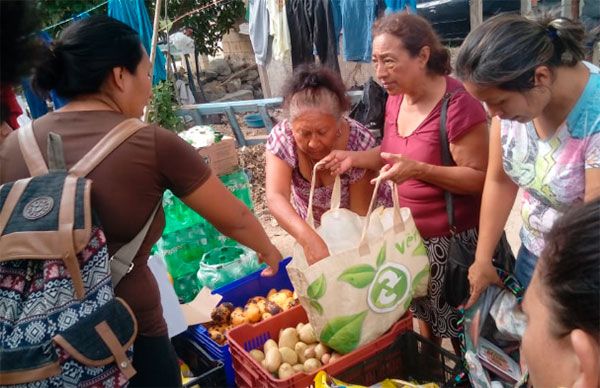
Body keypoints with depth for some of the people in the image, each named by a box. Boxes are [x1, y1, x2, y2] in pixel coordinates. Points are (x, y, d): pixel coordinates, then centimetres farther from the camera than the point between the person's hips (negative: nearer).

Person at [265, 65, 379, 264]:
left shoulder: (359, 142, -31)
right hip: (307, 227, 1)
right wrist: (309, 239, -57)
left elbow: (360, 211, -26)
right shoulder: (281, 137, -29)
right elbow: (276, 197, -41)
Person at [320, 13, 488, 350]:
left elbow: (481, 178, -22)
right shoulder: (396, 99, 1)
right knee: (425, 316, 25)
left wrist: (419, 170, -33)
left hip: (453, 240, -7)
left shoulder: (458, 104, -23)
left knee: (460, 330, 13)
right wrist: (355, 158, -5)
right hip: (412, 234, 7)